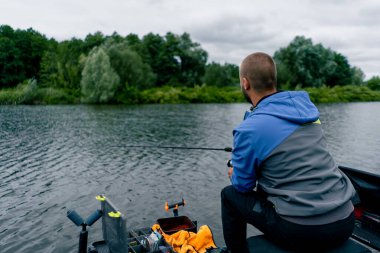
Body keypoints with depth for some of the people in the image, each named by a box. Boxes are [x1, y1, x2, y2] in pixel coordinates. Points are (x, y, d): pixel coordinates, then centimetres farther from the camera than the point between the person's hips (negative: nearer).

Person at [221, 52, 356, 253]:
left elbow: (243, 185, -4)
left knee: (230, 195, 11)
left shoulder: (249, 129, -16)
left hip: (301, 231, -7)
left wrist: (235, 174, 19)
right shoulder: (305, 105, 5)